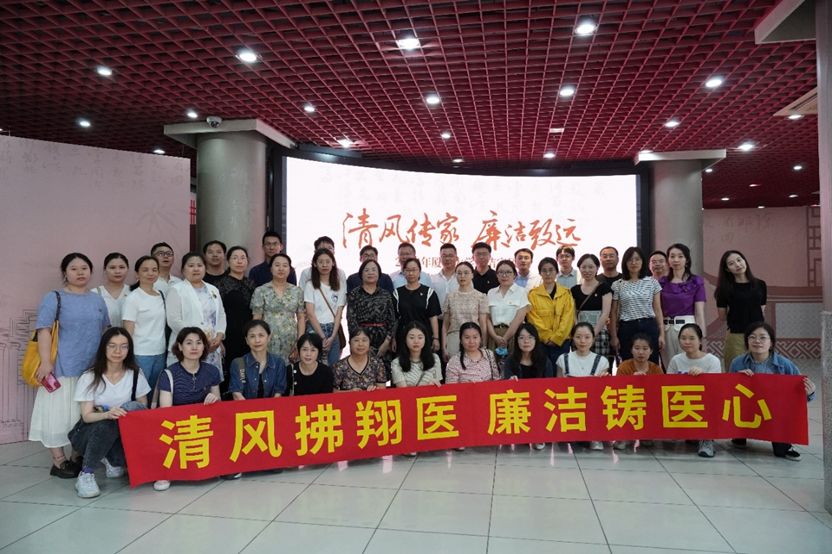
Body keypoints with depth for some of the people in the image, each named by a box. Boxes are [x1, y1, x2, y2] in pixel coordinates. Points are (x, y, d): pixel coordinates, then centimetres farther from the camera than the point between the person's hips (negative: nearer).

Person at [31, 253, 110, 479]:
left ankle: (78, 456, 24)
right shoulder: (53, 298, -4)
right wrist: (46, 362, -19)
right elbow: (44, 331, -10)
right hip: (62, 367, -5)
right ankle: (59, 460, 11)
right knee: (60, 412, 0)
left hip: (93, 367, 5)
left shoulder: (98, 300, 13)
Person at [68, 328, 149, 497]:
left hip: (123, 432, 3)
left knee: (134, 407, -29)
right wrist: (107, 414, -38)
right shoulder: (89, 377, -12)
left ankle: (113, 460, -10)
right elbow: (87, 416, -17)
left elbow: (143, 409, 0)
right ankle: (86, 474, -22)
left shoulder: (136, 374, -5)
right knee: (108, 423, -37)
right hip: (88, 433, -2)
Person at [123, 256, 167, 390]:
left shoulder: (161, 296, 9)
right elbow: (128, 333, -9)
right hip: (141, 355, -6)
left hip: (160, 354, 6)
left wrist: (166, 351, 10)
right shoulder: (133, 298, -8)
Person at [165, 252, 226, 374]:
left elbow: (221, 315, 16)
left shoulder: (213, 290, 17)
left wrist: (219, 337, -2)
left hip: (212, 349, 5)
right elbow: (174, 320, -10)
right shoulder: (176, 290, -1)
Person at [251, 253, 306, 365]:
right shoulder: (260, 291, 2)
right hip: (269, 343, -2)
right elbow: (257, 320, 1)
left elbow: (301, 318, 8)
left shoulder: (297, 291, 9)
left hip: (291, 343, 2)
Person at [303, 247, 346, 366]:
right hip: (315, 330, -3)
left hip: (333, 331, 3)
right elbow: (310, 314, -7)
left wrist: (332, 336, -8)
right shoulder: (310, 285, -2)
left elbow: (338, 313, 3)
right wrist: (323, 337, -11)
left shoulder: (339, 285, 7)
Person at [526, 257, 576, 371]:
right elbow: (534, 319, -3)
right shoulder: (533, 294, 4)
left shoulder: (566, 293, 8)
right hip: (540, 342, -1)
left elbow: (568, 318, -1)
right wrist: (548, 337, -12)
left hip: (561, 342, 1)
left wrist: (556, 338, -11)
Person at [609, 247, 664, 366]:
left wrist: (661, 334, 1)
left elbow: (657, 310, 7)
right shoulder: (618, 285, 4)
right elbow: (614, 313, 5)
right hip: (626, 329, 0)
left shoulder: (652, 282, 7)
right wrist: (614, 336, 0)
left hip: (649, 327, 0)